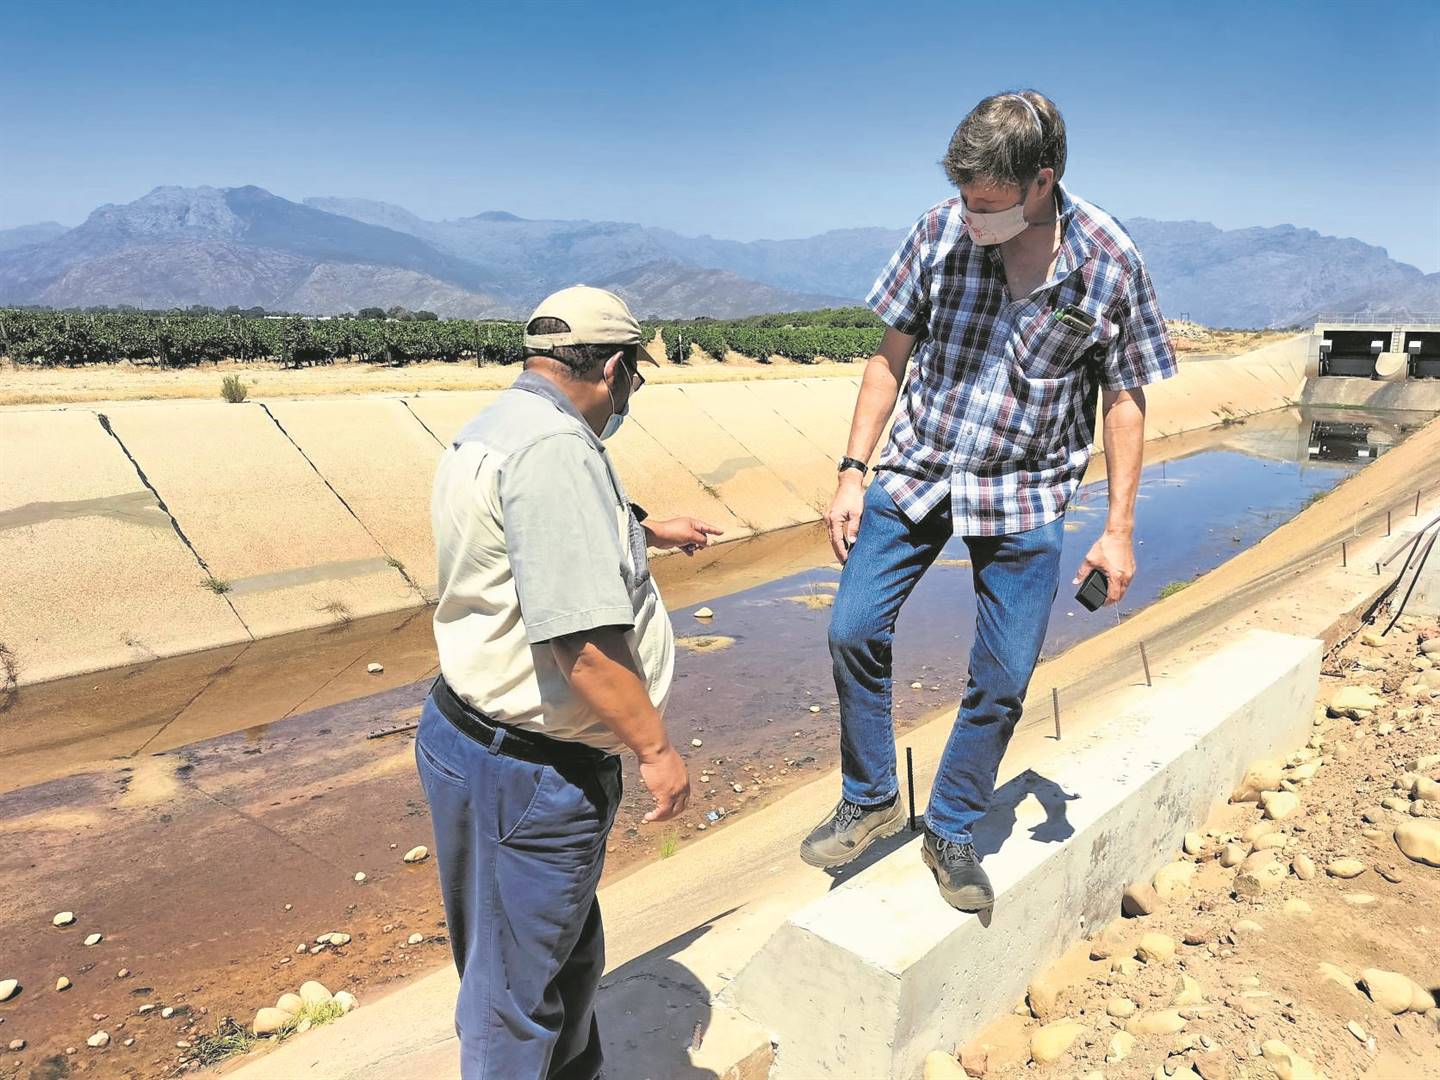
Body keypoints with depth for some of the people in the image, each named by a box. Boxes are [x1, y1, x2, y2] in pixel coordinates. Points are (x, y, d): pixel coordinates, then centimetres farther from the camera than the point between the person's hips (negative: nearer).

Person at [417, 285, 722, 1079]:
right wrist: (656, 748, -18)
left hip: (476, 734, 11)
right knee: (518, 989, 11)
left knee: (569, 953, 28)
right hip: (527, 775, -11)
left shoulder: (496, 429, 10)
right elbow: (581, 640, -29)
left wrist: (648, 531, 39)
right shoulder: (555, 448, -25)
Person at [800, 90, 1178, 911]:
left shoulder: (1110, 263, -11)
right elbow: (892, 355, 0)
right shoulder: (942, 231, -8)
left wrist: (1119, 530, -5)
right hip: (917, 472, 2)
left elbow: (1126, 402, -2)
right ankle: (871, 800, 20)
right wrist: (853, 472, -3)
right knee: (854, 630, -2)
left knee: (1003, 681, 4)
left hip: (1026, 496, -1)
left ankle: (952, 833, 25)